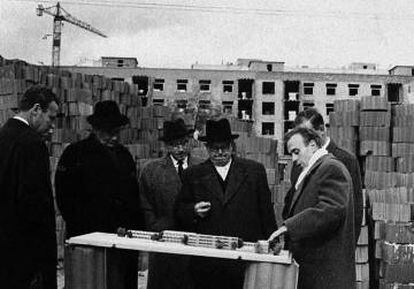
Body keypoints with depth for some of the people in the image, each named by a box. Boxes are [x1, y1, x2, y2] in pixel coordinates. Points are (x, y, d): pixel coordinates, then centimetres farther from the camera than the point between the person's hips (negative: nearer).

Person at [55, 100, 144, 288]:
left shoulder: (124, 154, 15)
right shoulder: (75, 153, 0)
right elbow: (64, 197, -2)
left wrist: (137, 229, 7)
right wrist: (80, 228, -9)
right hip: (88, 238, -4)